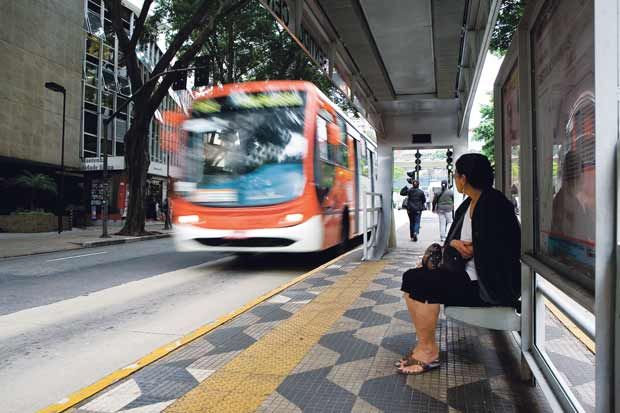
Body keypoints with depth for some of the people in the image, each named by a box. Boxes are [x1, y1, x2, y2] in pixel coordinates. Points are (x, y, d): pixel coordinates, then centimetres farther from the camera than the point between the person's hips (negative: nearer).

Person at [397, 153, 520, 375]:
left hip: (487, 284, -10)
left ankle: (429, 351, -1)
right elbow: (454, 238, 14)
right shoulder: (467, 205, 12)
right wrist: (454, 243, -8)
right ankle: (423, 344, 5)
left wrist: (471, 249, -13)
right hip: (466, 273, 10)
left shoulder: (494, 204, -17)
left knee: (422, 284, -19)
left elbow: (502, 248, -21)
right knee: (411, 278, 1)